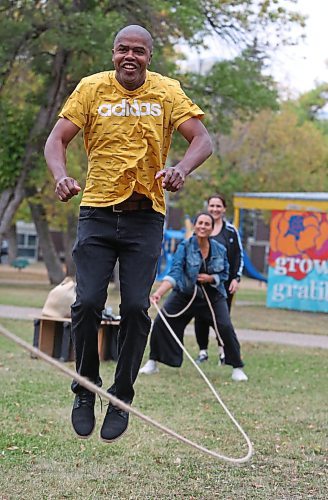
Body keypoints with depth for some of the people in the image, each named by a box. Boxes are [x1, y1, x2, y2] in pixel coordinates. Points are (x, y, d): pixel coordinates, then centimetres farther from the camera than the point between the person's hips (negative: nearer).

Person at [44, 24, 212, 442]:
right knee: (87, 303, -9)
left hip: (145, 217, 0)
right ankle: (85, 392, 13)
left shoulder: (167, 92, 2)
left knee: (136, 308, -5)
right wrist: (61, 177, -21)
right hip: (98, 213, 0)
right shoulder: (92, 88, 1)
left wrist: (181, 169, -23)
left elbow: (202, 139, -1)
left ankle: (121, 400, 11)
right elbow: (56, 140, 0)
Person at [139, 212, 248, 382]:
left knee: (226, 327, -15)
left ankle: (237, 368, 2)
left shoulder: (220, 250, -6)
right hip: (185, 294, -1)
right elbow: (175, 273, -23)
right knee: (161, 321, -11)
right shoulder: (185, 246, -15)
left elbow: (224, 274, 6)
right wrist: (159, 292, -37)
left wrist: (210, 278, -17)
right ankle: (152, 363, 8)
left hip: (213, 295, 1)